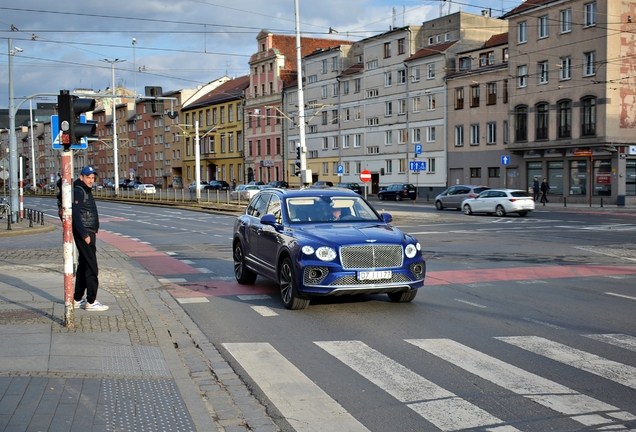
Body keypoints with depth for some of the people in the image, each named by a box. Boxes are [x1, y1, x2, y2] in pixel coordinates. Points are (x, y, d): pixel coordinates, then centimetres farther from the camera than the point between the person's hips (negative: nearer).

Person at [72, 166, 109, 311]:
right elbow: (75, 215, -21)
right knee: (91, 267, -9)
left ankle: (77, 299, 21)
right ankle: (91, 302, -6)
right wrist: (85, 235, -23)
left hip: (88, 233, 10)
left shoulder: (86, 191, 18)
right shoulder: (78, 191, -13)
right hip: (84, 233, -10)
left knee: (83, 266, 14)